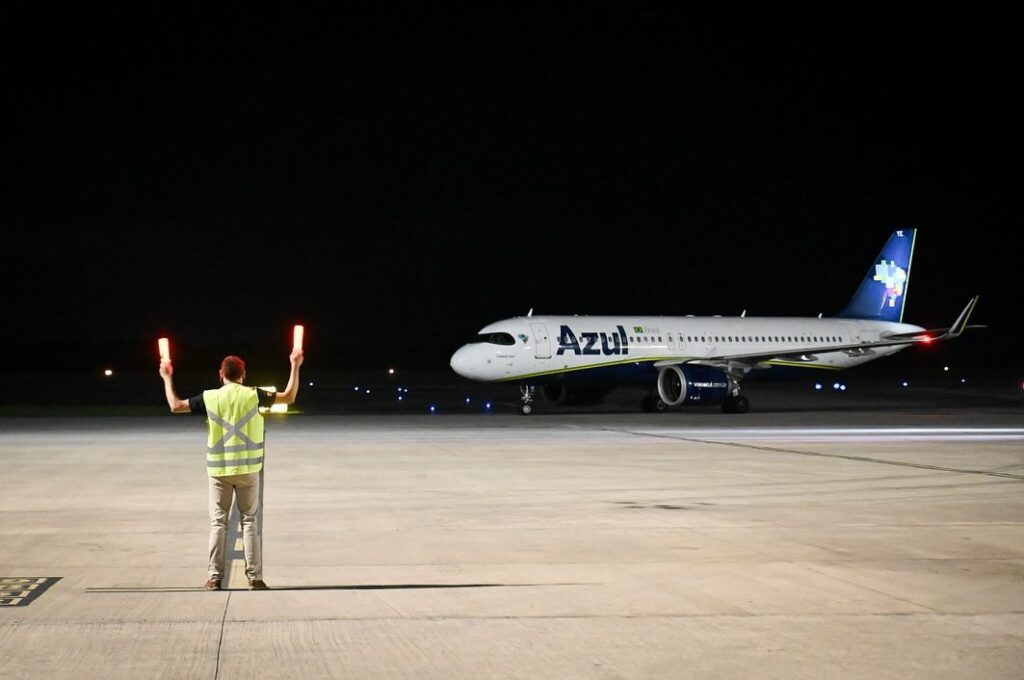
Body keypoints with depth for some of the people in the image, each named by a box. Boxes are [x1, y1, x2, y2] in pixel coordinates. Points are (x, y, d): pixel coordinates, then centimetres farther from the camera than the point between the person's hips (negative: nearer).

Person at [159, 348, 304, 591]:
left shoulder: (209, 398, -3)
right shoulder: (253, 395, -4)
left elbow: (175, 406, 4)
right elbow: (289, 397, 3)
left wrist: (167, 378, 17)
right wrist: (295, 366, 10)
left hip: (219, 469, 0)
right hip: (247, 469, 0)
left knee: (218, 522, 7)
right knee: (250, 522, 5)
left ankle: (215, 577, 5)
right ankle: (255, 577, 2)